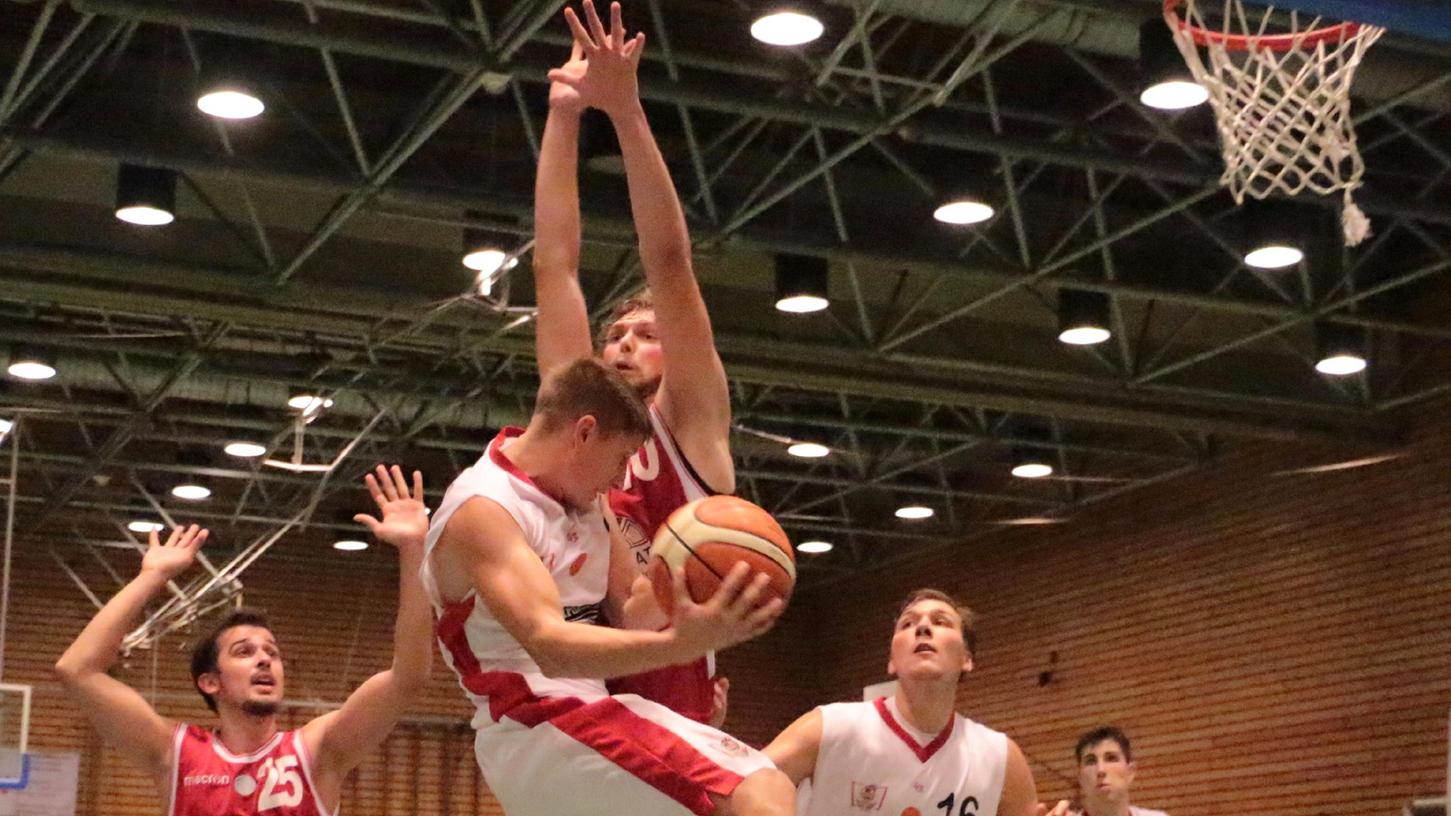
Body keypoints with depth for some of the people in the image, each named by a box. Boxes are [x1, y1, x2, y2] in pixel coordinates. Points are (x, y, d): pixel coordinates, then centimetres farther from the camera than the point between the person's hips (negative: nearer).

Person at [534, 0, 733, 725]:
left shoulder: (690, 426, 7)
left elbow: (669, 264, -2)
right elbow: (553, 266, 15)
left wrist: (625, 110, -8)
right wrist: (563, 117, 10)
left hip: (674, 717, -4)